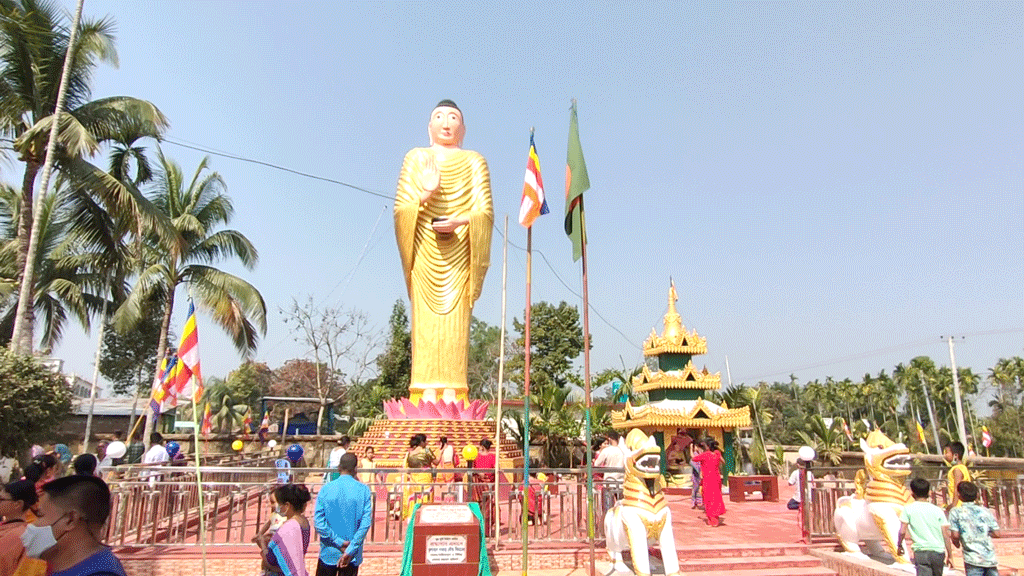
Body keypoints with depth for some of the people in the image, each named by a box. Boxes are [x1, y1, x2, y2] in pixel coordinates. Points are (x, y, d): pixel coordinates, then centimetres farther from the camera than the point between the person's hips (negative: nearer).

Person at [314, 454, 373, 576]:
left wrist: (339, 542, -9)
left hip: (329, 553, 0)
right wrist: (350, 550, -12)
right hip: (353, 557, 0)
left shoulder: (326, 489, -7)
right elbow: (366, 522, -15)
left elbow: (318, 521, -12)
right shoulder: (363, 490, -8)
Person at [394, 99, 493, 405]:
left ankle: (451, 390, -8)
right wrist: (424, 195, -12)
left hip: (459, 252, -1)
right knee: (425, 317, -7)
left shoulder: (474, 161, 15)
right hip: (425, 251, 1)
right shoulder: (416, 158, 18)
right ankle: (427, 389, -7)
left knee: (456, 318, -8)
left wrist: (458, 222, -15)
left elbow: (485, 211, 4)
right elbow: (400, 206, 8)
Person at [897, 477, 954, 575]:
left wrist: (899, 545, 12)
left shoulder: (908, 509, -1)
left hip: (921, 551, -4)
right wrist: (950, 556, 12)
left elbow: (902, 531, -5)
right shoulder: (937, 510, 6)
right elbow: (946, 535, 4)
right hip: (938, 552, 4)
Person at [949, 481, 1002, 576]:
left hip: (973, 559, -4)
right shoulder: (985, 511, 6)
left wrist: (957, 544, 13)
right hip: (991, 558, 4)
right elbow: (997, 534, 5)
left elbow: (955, 536, -9)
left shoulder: (955, 512, -3)